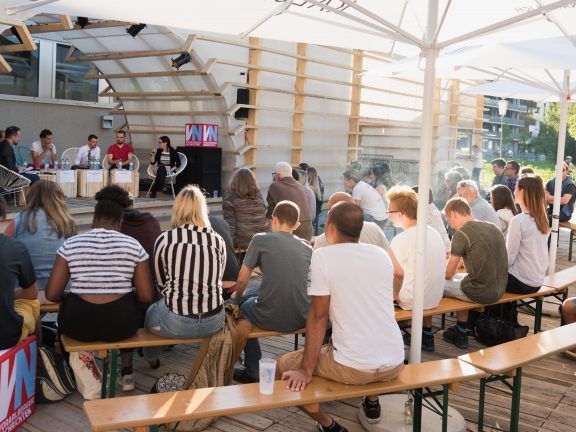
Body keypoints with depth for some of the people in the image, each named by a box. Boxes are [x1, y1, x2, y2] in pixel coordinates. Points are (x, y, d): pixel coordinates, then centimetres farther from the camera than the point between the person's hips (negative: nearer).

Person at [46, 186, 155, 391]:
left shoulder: (70, 244, -1)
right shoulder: (133, 246, -1)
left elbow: (52, 294, -2)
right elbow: (147, 297, -3)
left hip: (79, 326, 0)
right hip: (120, 324, 0)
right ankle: (127, 373, 36)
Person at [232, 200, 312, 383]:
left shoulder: (261, 240, -4)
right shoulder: (306, 247, 9)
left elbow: (242, 280, -1)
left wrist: (238, 296, 23)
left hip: (270, 319, -4)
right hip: (301, 320, 5)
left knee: (244, 303, 28)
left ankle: (252, 371, 31)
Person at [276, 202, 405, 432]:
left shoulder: (323, 256, -8)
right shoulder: (381, 254, 8)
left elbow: (318, 317, -8)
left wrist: (306, 371, -3)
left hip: (353, 368, -6)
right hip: (395, 364, 6)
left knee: (280, 367, 11)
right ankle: (372, 404, 40)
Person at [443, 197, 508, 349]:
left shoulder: (461, 233, -13)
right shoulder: (494, 228, 8)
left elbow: (448, 274, -5)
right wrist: (454, 255, 28)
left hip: (480, 293, -8)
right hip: (499, 290, 8)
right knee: (461, 280, 29)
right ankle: (461, 333, 32)